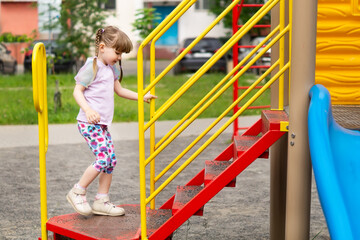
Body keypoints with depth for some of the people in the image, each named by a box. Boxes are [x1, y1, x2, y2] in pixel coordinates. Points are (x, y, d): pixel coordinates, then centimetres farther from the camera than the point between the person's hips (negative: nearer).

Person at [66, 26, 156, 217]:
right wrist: (88, 110, -26)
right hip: (89, 122, -9)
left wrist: (141, 97, 25)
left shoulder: (112, 68, 16)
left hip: (102, 123, 9)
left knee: (111, 160, 5)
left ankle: (101, 201, 14)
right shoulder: (92, 67, -10)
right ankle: (77, 192, -1)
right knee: (103, 159, -17)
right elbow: (77, 91, -12)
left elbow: (119, 90, 30)